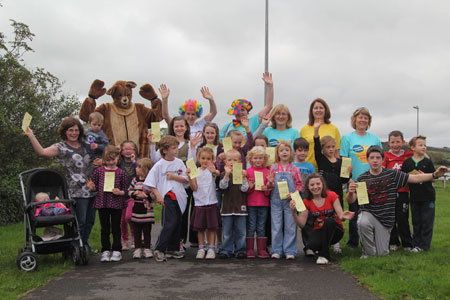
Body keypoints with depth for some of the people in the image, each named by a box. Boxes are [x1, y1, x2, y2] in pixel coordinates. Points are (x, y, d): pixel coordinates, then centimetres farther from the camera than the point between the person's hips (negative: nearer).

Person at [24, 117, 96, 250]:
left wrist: (100, 162, 4)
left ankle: (85, 244, 32)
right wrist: (31, 136, -29)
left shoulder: (84, 143, 12)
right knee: (80, 221, -4)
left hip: (92, 188, 6)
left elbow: (95, 157, 27)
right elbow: (42, 152, -22)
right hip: (77, 192, -6)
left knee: (90, 220, 14)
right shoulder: (61, 147, -4)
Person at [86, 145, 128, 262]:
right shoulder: (98, 171, 3)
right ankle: (105, 251, 19)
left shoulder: (121, 173, -1)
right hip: (102, 203, 2)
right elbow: (95, 187, 10)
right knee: (105, 228, 10)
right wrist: (92, 187, -12)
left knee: (116, 228, 6)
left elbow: (125, 190, 2)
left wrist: (120, 192, -17)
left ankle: (117, 251, 15)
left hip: (117, 204, -2)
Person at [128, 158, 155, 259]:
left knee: (147, 231, 6)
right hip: (136, 211, 4)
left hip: (147, 212, -4)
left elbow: (155, 194, -12)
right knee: (137, 231, 9)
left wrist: (145, 195, -20)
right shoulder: (135, 180, 5)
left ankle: (147, 249, 15)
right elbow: (129, 191, 10)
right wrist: (134, 193, -10)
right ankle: (137, 249, 17)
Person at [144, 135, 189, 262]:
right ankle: (159, 250, -6)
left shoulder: (179, 162, 8)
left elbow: (186, 180, 6)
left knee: (177, 223, 10)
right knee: (170, 223, -14)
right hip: (167, 197, -5)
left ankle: (172, 249, 22)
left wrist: (175, 177, -9)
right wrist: (158, 195, -11)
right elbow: (150, 182, -4)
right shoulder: (159, 165, -4)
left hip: (179, 196, 5)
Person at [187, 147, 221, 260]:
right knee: (200, 228, 8)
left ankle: (211, 249, 12)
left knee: (211, 228, 3)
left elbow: (218, 173, -30)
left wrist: (214, 171, -55)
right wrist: (189, 177, -19)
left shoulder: (212, 170, -4)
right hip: (199, 203, 2)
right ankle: (201, 249, 19)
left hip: (211, 203, -2)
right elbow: (194, 188, -4)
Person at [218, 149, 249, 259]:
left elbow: (244, 189, -4)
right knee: (227, 231, 5)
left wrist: (243, 177, -18)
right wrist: (227, 174, -24)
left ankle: (240, 250, 15)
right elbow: (222, 186, -13)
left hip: (240, 205, 0)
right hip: (227, 206, 0)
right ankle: (225, 250, 14)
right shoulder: (224, 174, 4)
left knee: (240, 231, 5)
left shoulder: (243, 173, 4)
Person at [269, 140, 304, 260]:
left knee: (290, 226, 1)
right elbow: (270, 185, 7)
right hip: (276, 200, 0)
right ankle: (276, 251, 12)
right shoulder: (273, 168, 4)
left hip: (290, 201, 0)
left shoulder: (294, 169, 3)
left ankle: (290, 251, 9)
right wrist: (270, 183, -15)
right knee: (276, 226, 4)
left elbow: (300, 185, 4)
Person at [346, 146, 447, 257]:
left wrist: (435, 175, -17)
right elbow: (351, 200, -8)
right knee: (363, 223, -38)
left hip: (385, 218, 1)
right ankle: (368, 252, -11)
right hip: (367, 213, -1)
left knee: (382, 253, 3)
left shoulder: (392, 174, -2)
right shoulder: (362, 178, -4)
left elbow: (415, 178, -3)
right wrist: (350, 192, -31)